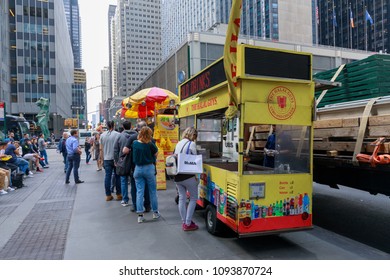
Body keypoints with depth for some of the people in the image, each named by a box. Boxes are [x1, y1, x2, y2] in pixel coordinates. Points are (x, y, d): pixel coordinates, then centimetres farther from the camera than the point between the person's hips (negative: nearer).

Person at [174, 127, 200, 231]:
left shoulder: (178, 143, 12)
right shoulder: (191, 144, -8)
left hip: (177, 176, 7)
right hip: (188, 175, -7)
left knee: (182, 198, 13)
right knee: (193, 198, 6)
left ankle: (184, 222, 19)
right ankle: (188, 224, 5)